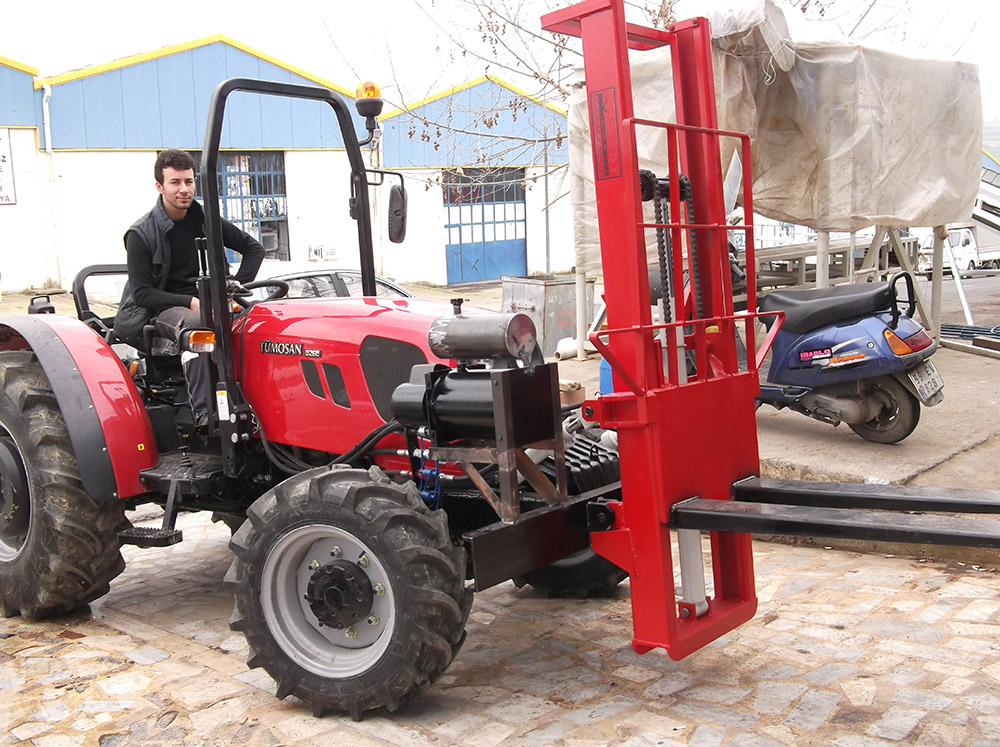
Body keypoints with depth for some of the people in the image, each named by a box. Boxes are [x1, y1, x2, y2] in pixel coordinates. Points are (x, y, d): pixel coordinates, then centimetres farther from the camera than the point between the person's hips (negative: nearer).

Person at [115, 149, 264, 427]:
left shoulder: (205, 221, 7)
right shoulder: (141, 234, -7)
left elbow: (253, 248, 14)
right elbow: (142, 293, -11)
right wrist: (190, 302, -23)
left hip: (201, 302, 4)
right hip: (156, 310, -4)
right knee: (193, 324, -40)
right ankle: (204, 411, -44)